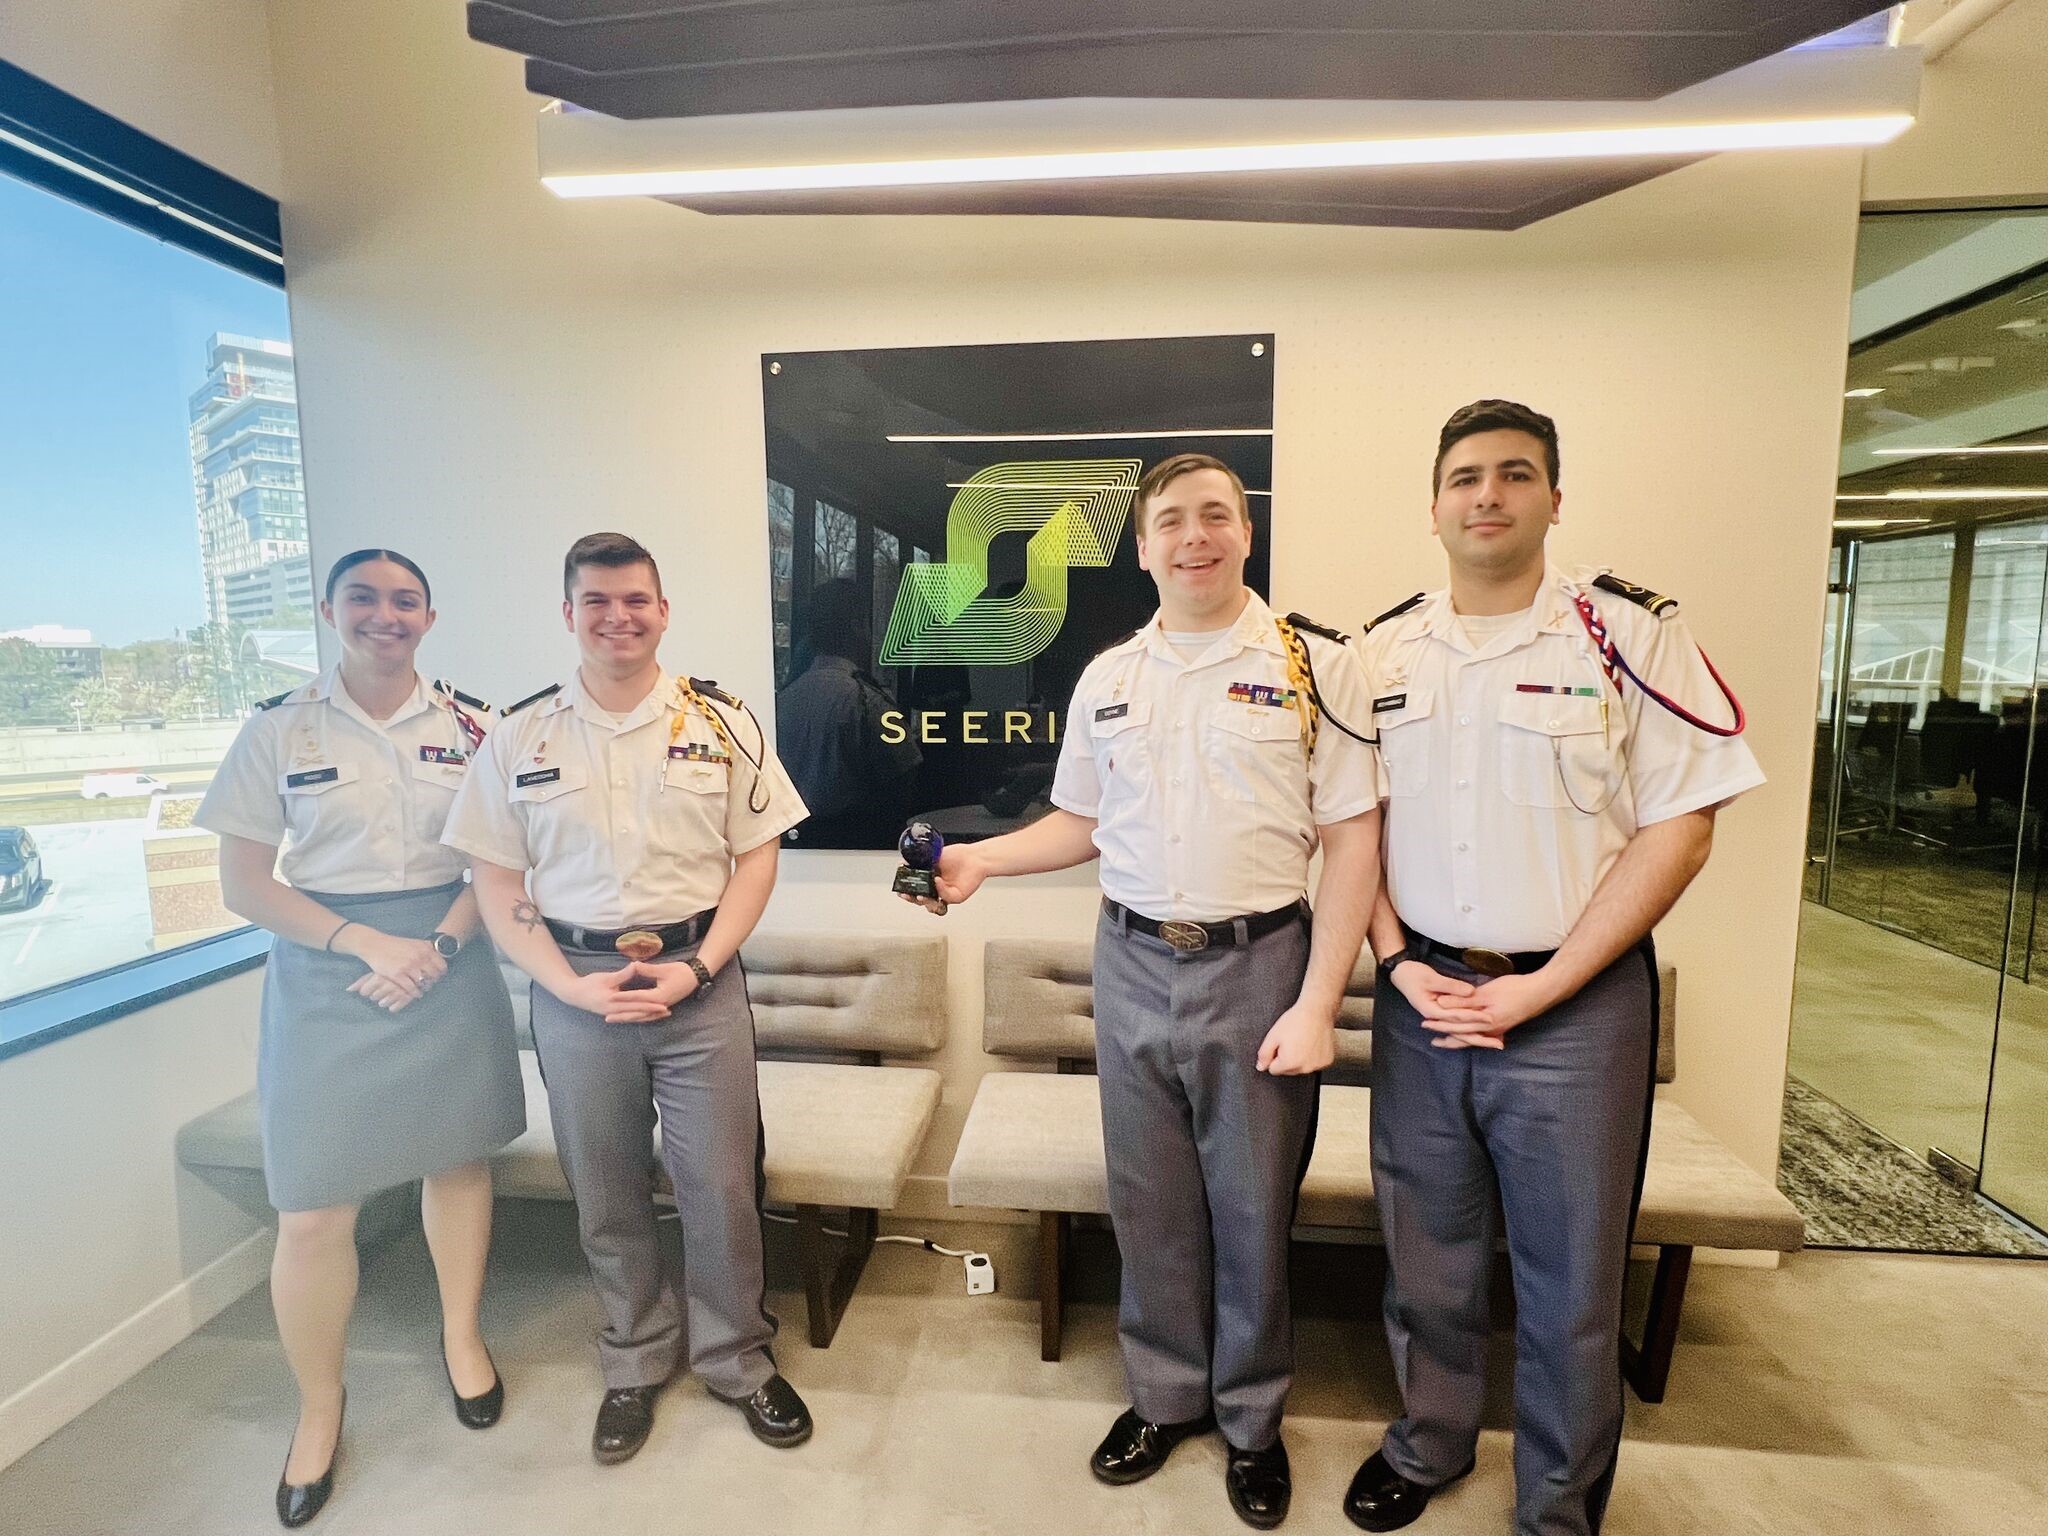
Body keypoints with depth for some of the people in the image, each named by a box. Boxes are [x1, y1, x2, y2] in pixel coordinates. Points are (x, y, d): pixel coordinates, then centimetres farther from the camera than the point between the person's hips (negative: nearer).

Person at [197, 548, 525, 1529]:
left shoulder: (468, 723, 1)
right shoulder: (278, 728, -2)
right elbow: (244, 884, -3)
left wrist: (438, 945, -13)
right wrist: (366, 941, -15)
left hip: (452, 965, 1)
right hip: (328, 975, -1)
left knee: (458, 1158, 13)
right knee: (312, 1211, 3)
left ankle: (461, 1336, 37)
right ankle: (318, 1406, 27)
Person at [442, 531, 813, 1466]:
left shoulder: (720, 722, -1)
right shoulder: (520, 736, 1)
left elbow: (756, 857, -1)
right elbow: (496, 883, 2)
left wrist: (697, 969, -11)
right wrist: (571, 985, -10)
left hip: (700, 981, -1)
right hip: (575, 988, 1)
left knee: (721, 1185, 6)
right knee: (605, 1195, 15)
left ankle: (738, 1360, 31)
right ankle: (636, 1364, 39)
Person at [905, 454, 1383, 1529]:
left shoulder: (1314, 664, -6)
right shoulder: (1106, 680, 6)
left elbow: (1352, 845, -7)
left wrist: (1317, 1005, -12)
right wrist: (980, 858, -1)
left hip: (1258, 965, -3)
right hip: (1131, 965, 3)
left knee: (1252, 1208, 12)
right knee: (1149, 1204, 16)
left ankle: (1252, 1418, 37)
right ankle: (1164, 1397, 39)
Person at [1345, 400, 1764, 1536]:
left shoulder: (1629, 634, -7)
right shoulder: (1383, 652, 4)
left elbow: (1679, 828, -9)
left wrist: (1537, 990, -13)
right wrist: (1399, 962, -5)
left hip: (1574, 1004, -3)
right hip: (1421, 998, 3)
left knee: (1570, 1277, 11)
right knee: (1425, 1251, 17)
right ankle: (1429, 1443, 43)